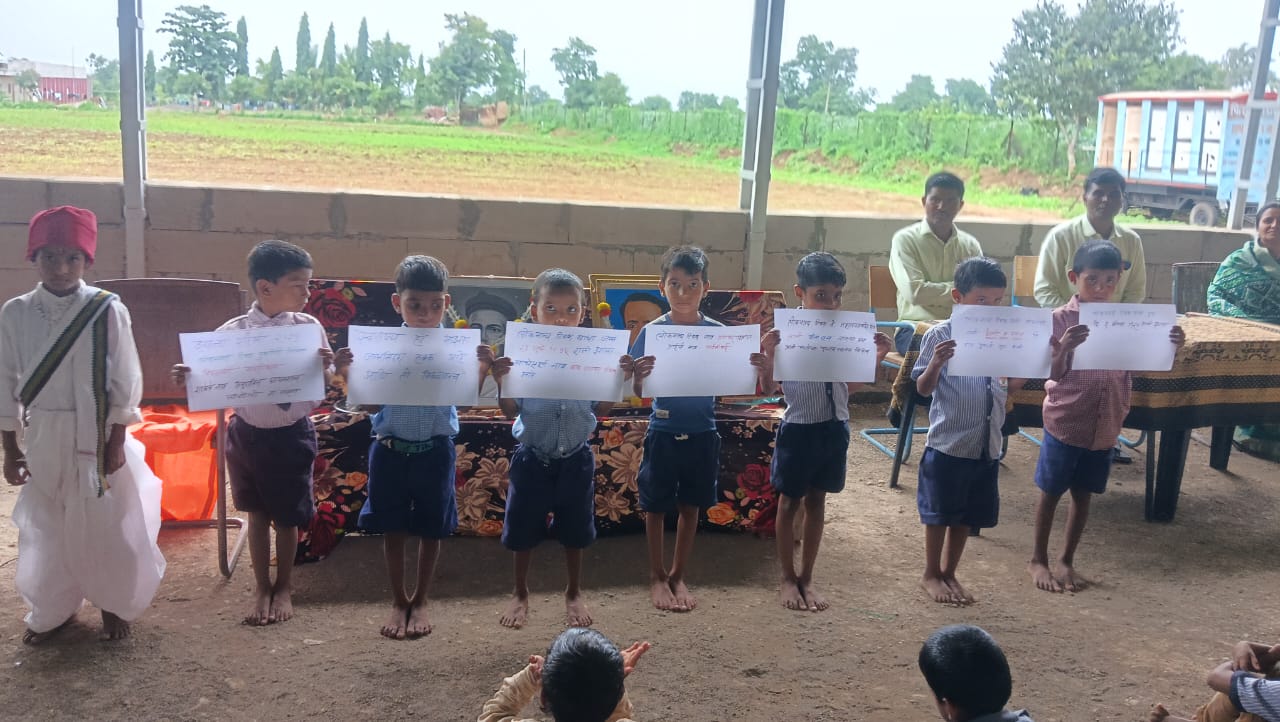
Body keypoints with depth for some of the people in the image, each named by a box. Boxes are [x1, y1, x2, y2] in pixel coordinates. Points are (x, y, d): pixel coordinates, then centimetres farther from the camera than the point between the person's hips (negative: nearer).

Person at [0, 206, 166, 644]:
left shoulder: (107, 311, -11)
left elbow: (125, 381, -7)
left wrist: (117, 441, -8)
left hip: (97, 435, -2)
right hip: (43, 438, 3)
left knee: (105, 525, 8)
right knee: (45, 526, 14)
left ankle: (113, 604, 29)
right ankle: (52, 611, 33)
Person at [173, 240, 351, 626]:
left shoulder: (309, 327, -8)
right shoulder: (231, 332, -10)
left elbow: (324, 381, -2)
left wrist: (337, 367, -23)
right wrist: (188, 378, -25)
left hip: (292, 436, 0)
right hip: (248, 434, 0)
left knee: (287, 516, 11)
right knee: (257, 514, 15)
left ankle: (284, 588, 31)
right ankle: (261, 587, 32)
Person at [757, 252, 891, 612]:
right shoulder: (785, 333, -13)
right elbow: (768, 389, -10)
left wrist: (878, 356, -3)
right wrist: (767, 356, -26)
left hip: (834, 428, 4)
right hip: (797, 429, -4)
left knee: (816, 502, 15)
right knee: (789, 502, 10)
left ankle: (807, 577, 28)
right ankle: (788, 579, 25)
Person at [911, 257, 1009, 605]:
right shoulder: (940, 335, -10)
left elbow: (1011, 385, 10)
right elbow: (923, 388, -8)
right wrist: (936, 362, -27)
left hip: (987, 444, 5)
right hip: (948, 442, -5)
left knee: (966, 515, 15)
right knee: (939, 513, 8)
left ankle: (949, 572, 31)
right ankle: (931, 574, 25)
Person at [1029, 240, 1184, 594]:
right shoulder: (1060, 319, -11)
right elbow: (1054, 374, -13)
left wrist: (1169, 345, -13)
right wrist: (1065, 347, -32)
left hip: (1105, 425, 4)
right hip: (1065, 422, -4)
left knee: (1083, 494, 14)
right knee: (1051, 493, 9)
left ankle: (1066, 561, 28)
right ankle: (1039, 560, 23)